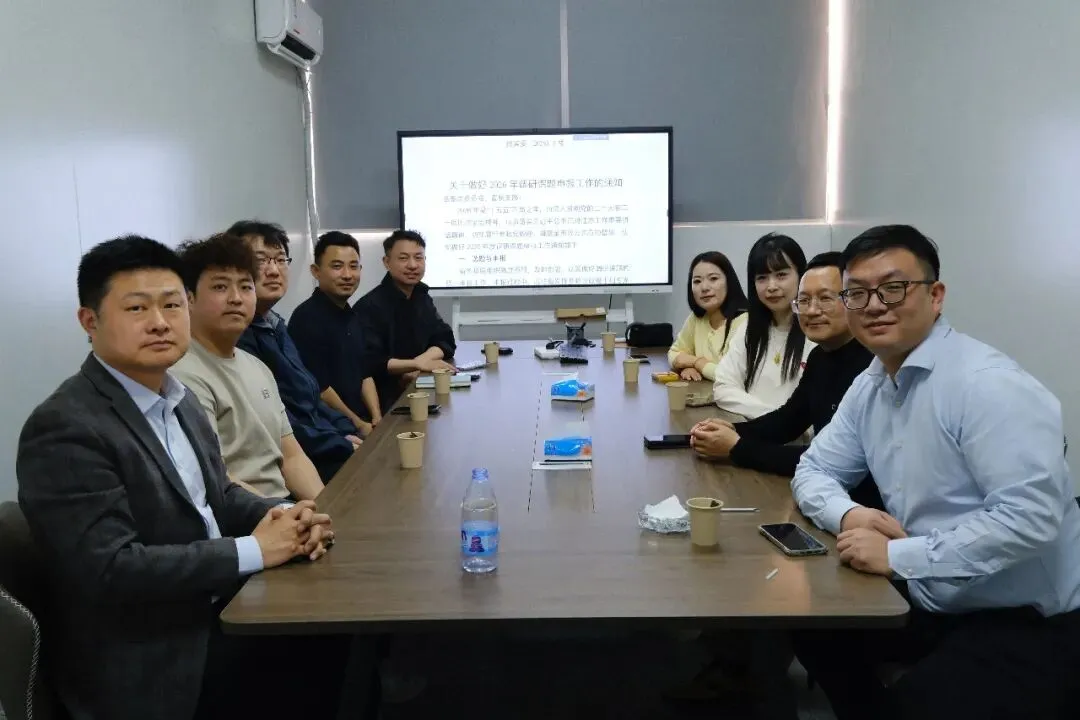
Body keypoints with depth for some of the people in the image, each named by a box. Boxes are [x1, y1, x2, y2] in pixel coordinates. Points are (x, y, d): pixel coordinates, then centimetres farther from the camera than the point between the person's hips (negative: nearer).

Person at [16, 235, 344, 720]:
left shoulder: (179, 401, 8)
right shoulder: (64, 429, -19)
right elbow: (110, 570, -24)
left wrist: (280, 519, -7)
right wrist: (254, 549, -20)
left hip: (215, 608, 8)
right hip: (149, 665, -7)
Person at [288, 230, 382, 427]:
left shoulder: (349, 315, 13)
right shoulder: (307, 318, -12)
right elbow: (318, 389, -15)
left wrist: (377, 419, 3)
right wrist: (360, 426, -9)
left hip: (364, 423, 8)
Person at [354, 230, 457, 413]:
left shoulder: (423, 298, 13)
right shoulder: (369, 307, -14)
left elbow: (446, 341, 8)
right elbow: (368, 362, -23)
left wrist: (422, 360, -11)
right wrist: (417, 364, -26)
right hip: (383, 399, -7)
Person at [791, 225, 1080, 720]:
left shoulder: (988, 383, -22)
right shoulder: (869, 386, 3)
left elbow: (1030, 515, -30)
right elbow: (814, 470, 9)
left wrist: (898, 556, -26)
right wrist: (847, 514, -13)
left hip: (1026, 627, -8)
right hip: (931, 606, 8)